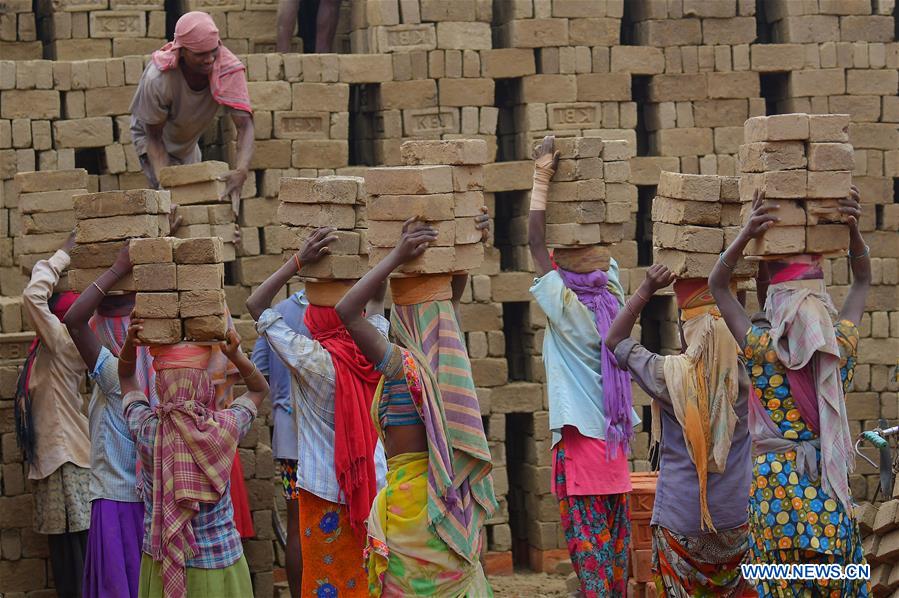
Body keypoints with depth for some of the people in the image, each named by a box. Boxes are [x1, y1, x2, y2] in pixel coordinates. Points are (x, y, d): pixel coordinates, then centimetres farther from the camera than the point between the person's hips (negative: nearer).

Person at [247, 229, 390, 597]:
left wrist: (299, 260, -17)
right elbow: (377, 301, 15)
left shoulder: (310, 359, -17)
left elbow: (256, 305, -11)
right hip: (374, 489, 4)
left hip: (327, 495, -4)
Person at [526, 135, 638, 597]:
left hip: (579, 444, -6)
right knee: (615, 546, 8)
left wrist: (542, 175, -7)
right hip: (613, 443, 7)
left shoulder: (567, 311, -11)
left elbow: (535, 242, -13)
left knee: (589, 550, -6)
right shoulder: (612, 303, 3)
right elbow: (599, 253, 16)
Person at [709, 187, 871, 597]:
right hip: (831, 501, 2)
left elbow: (717, 285, 3)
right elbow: (862, 281, 12)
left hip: (775, 496, -2)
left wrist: (746, 235, -10)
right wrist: (852, 229, -1)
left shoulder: (760, 349, -10)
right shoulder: (842, 347, -5)